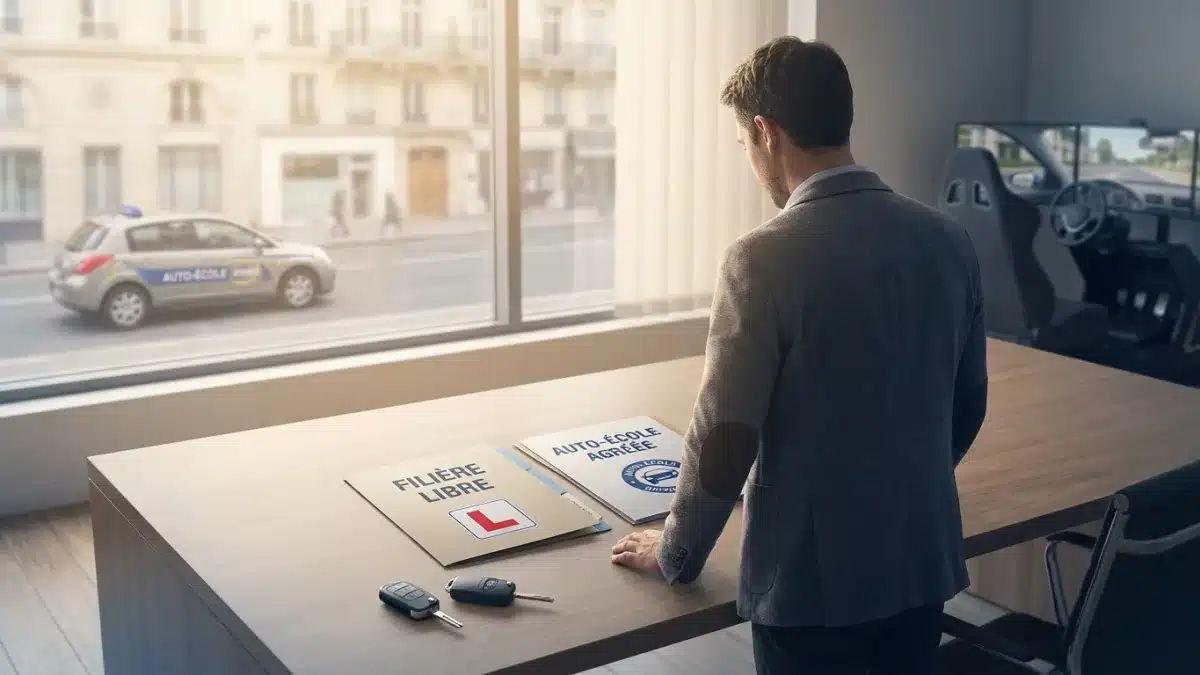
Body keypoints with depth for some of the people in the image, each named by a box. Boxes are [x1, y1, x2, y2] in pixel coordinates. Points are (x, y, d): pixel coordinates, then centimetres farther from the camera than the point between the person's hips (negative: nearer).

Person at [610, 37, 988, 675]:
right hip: (922, 562, 6)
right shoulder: (948, 240, -2)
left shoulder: (766, 258, -20)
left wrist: (676, 553, -1)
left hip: (809, 578, -5)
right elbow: (967, 408, 9)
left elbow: (724, 441, -18)